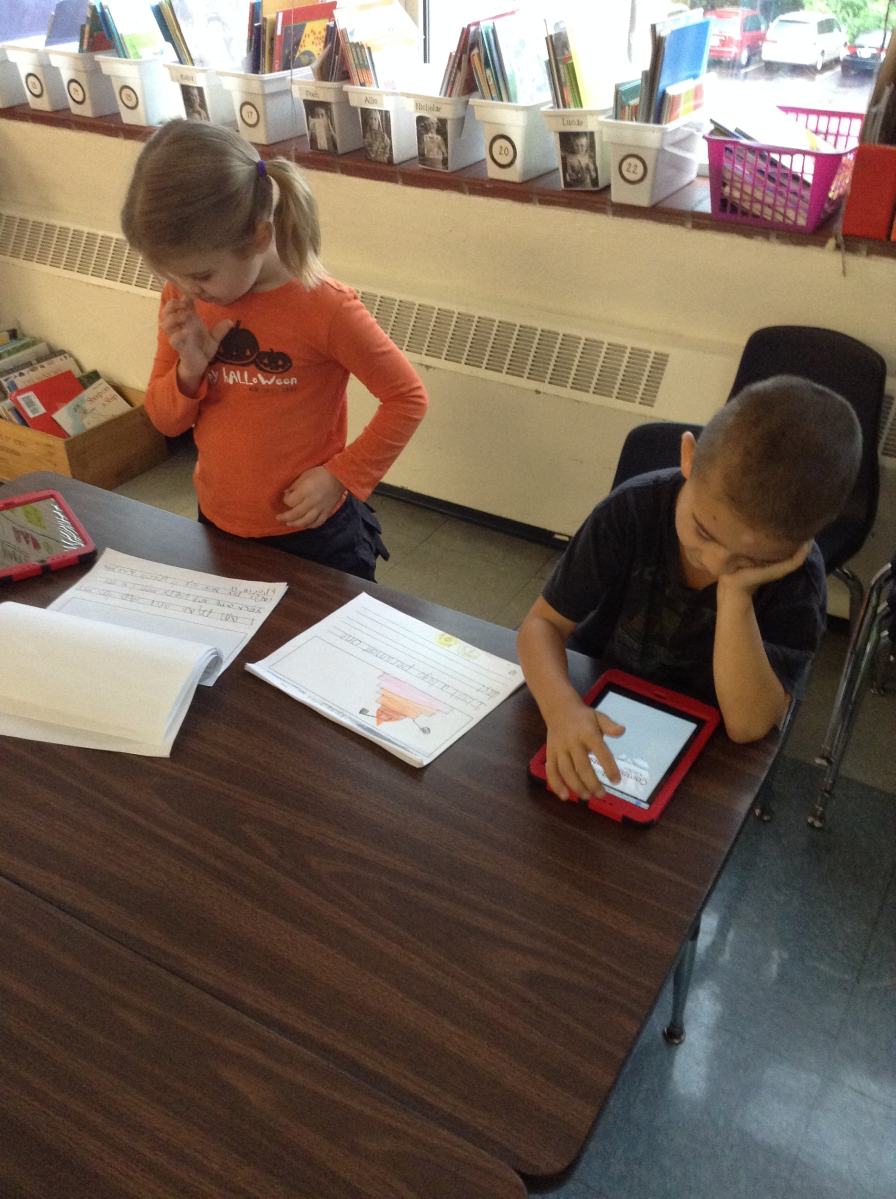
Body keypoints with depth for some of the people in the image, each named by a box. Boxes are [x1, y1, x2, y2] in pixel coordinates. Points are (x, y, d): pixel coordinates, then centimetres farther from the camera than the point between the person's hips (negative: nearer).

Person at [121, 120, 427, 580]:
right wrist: (190, 369, -18)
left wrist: (342, 476, -19)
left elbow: (406, 397, -14)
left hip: (313, 535, -5)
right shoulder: (182, 299, -6)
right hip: (216, 527, 6)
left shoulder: (324, 308, -23)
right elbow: (165, 420, 2)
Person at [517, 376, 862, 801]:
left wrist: (735, 592, -33)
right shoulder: (632, 510, -20)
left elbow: (748, 725, -24)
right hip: (592, 705, 1)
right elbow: (543, 622, -17)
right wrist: (561, 706, -36)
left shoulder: (796, 576, -19)